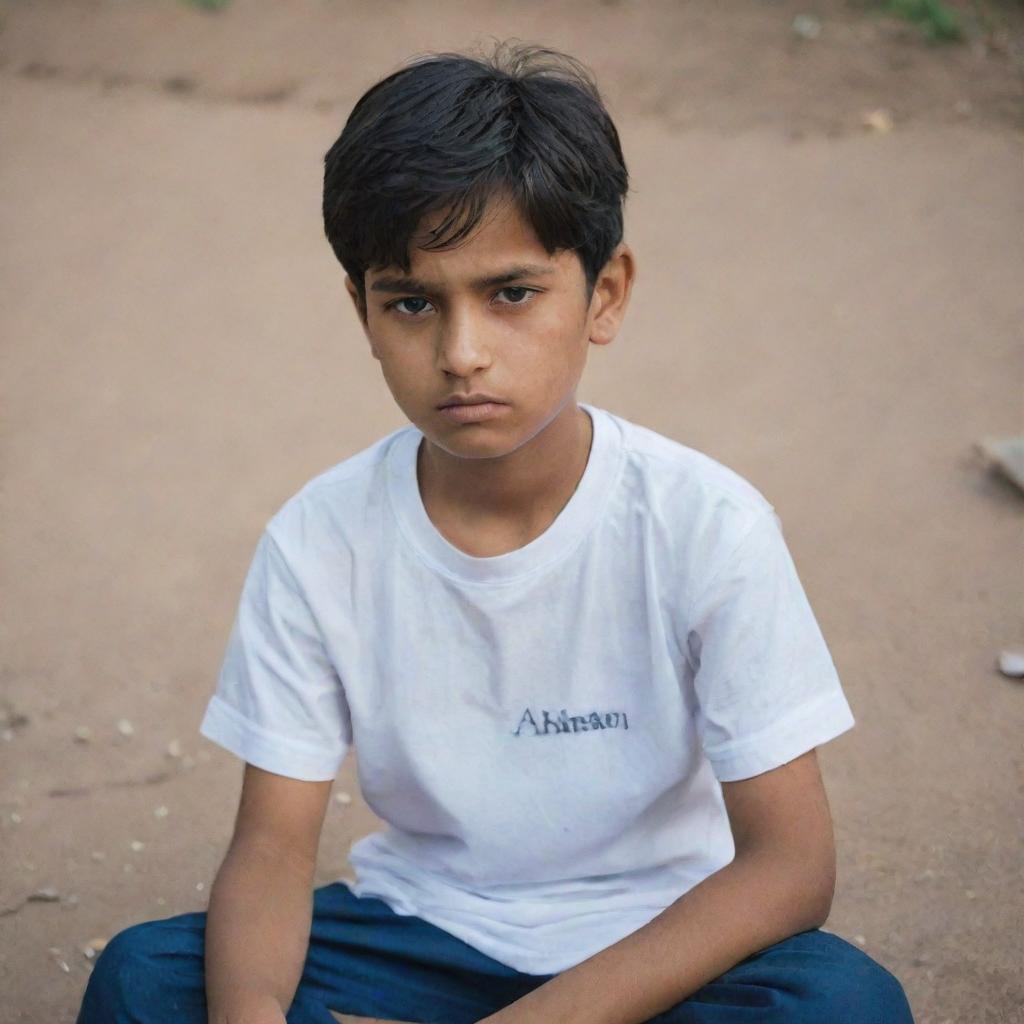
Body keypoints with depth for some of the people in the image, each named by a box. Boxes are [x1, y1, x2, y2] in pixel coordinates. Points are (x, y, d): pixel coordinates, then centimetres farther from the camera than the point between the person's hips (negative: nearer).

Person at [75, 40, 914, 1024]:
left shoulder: (706, 525, -18)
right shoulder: (321, 539, -11)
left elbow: (790, 864, -19)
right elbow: (272, 844, -9)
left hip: (655, 942, -1)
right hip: (424, 929, 2)